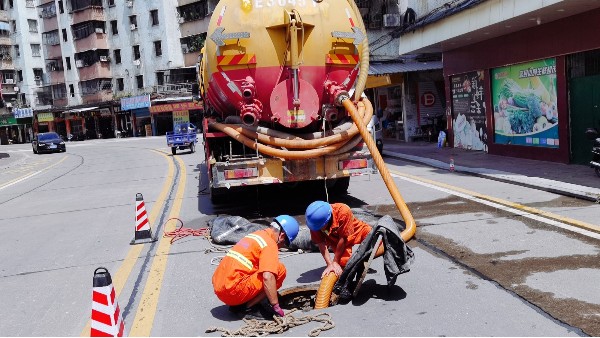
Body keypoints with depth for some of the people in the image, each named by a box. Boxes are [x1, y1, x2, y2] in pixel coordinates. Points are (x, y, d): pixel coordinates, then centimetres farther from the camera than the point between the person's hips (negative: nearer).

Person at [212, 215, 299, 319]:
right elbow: (268, 277, -22)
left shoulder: (258, 234, 21)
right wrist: (276, 306, -15)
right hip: (233, 290, -9)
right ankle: (248, 308, -6)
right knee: (280, 270, -9)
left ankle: (236, 305, 12)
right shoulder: (270, 244, -8)